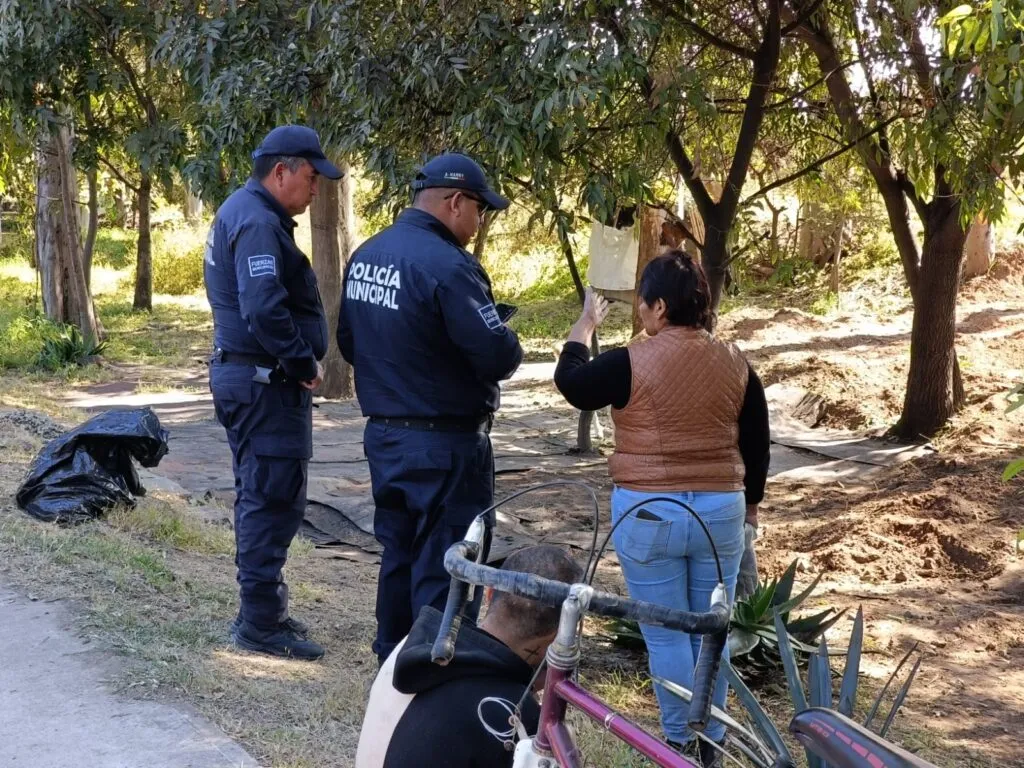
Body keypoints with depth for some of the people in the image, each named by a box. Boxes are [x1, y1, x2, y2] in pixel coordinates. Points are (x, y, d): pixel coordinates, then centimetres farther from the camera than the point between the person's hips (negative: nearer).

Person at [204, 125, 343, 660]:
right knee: (273, 501, -6)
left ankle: (261, 608, 26)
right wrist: (305, 364, -17)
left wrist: (299, 361, 12)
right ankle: (261, 622, 0)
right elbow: (264, 309, -29)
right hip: (265, 384, -11)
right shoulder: (258, 223, -18)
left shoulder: (244, 212, 15)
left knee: (259, 497, 17)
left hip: (246, 376, 11)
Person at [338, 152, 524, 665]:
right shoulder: (448, 266, -21)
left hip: (384, 435, 9)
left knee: (398, 555, 19)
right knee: (443, 569, 0)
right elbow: (499, 358, -23)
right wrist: (505, 342, -2)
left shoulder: (365, 255, 6)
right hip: (444, 445, -9)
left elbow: (348, 342, 16)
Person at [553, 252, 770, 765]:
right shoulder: (735, 363, 1)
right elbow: (757, 446, 7)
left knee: (665, 634, 6)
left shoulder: (633, 362, -12)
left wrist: (586, 323, 19)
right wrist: (750, 504, 22)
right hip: (721, 512, 4)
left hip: (648, 513, -4)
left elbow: (570, 382, 5)